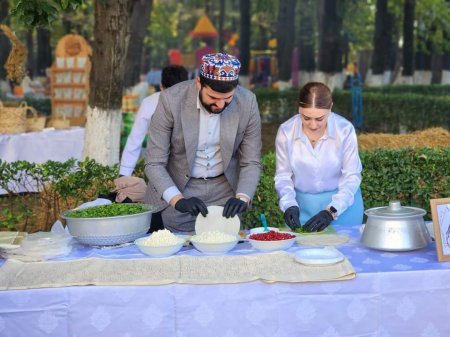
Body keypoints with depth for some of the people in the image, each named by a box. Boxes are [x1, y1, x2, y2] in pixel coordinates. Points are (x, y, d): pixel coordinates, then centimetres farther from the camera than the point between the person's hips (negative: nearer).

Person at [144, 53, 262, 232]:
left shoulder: (247, 102, -14)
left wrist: (242, 198, -24)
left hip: (225, 191, 2)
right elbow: (154, 163, -17)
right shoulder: (171, 100, -20)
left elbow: (251, 162, -6)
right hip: (177, 188, -2)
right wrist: (178, 200, -32)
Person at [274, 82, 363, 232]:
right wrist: (289, 205, -17)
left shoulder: (345, 130, -16)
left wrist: (331, 211, -19)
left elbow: (352, 176, -10)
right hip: (302, 206, 1)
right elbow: (283, 176, -2)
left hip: (342, 203, -1)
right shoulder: (285, 131, -12)